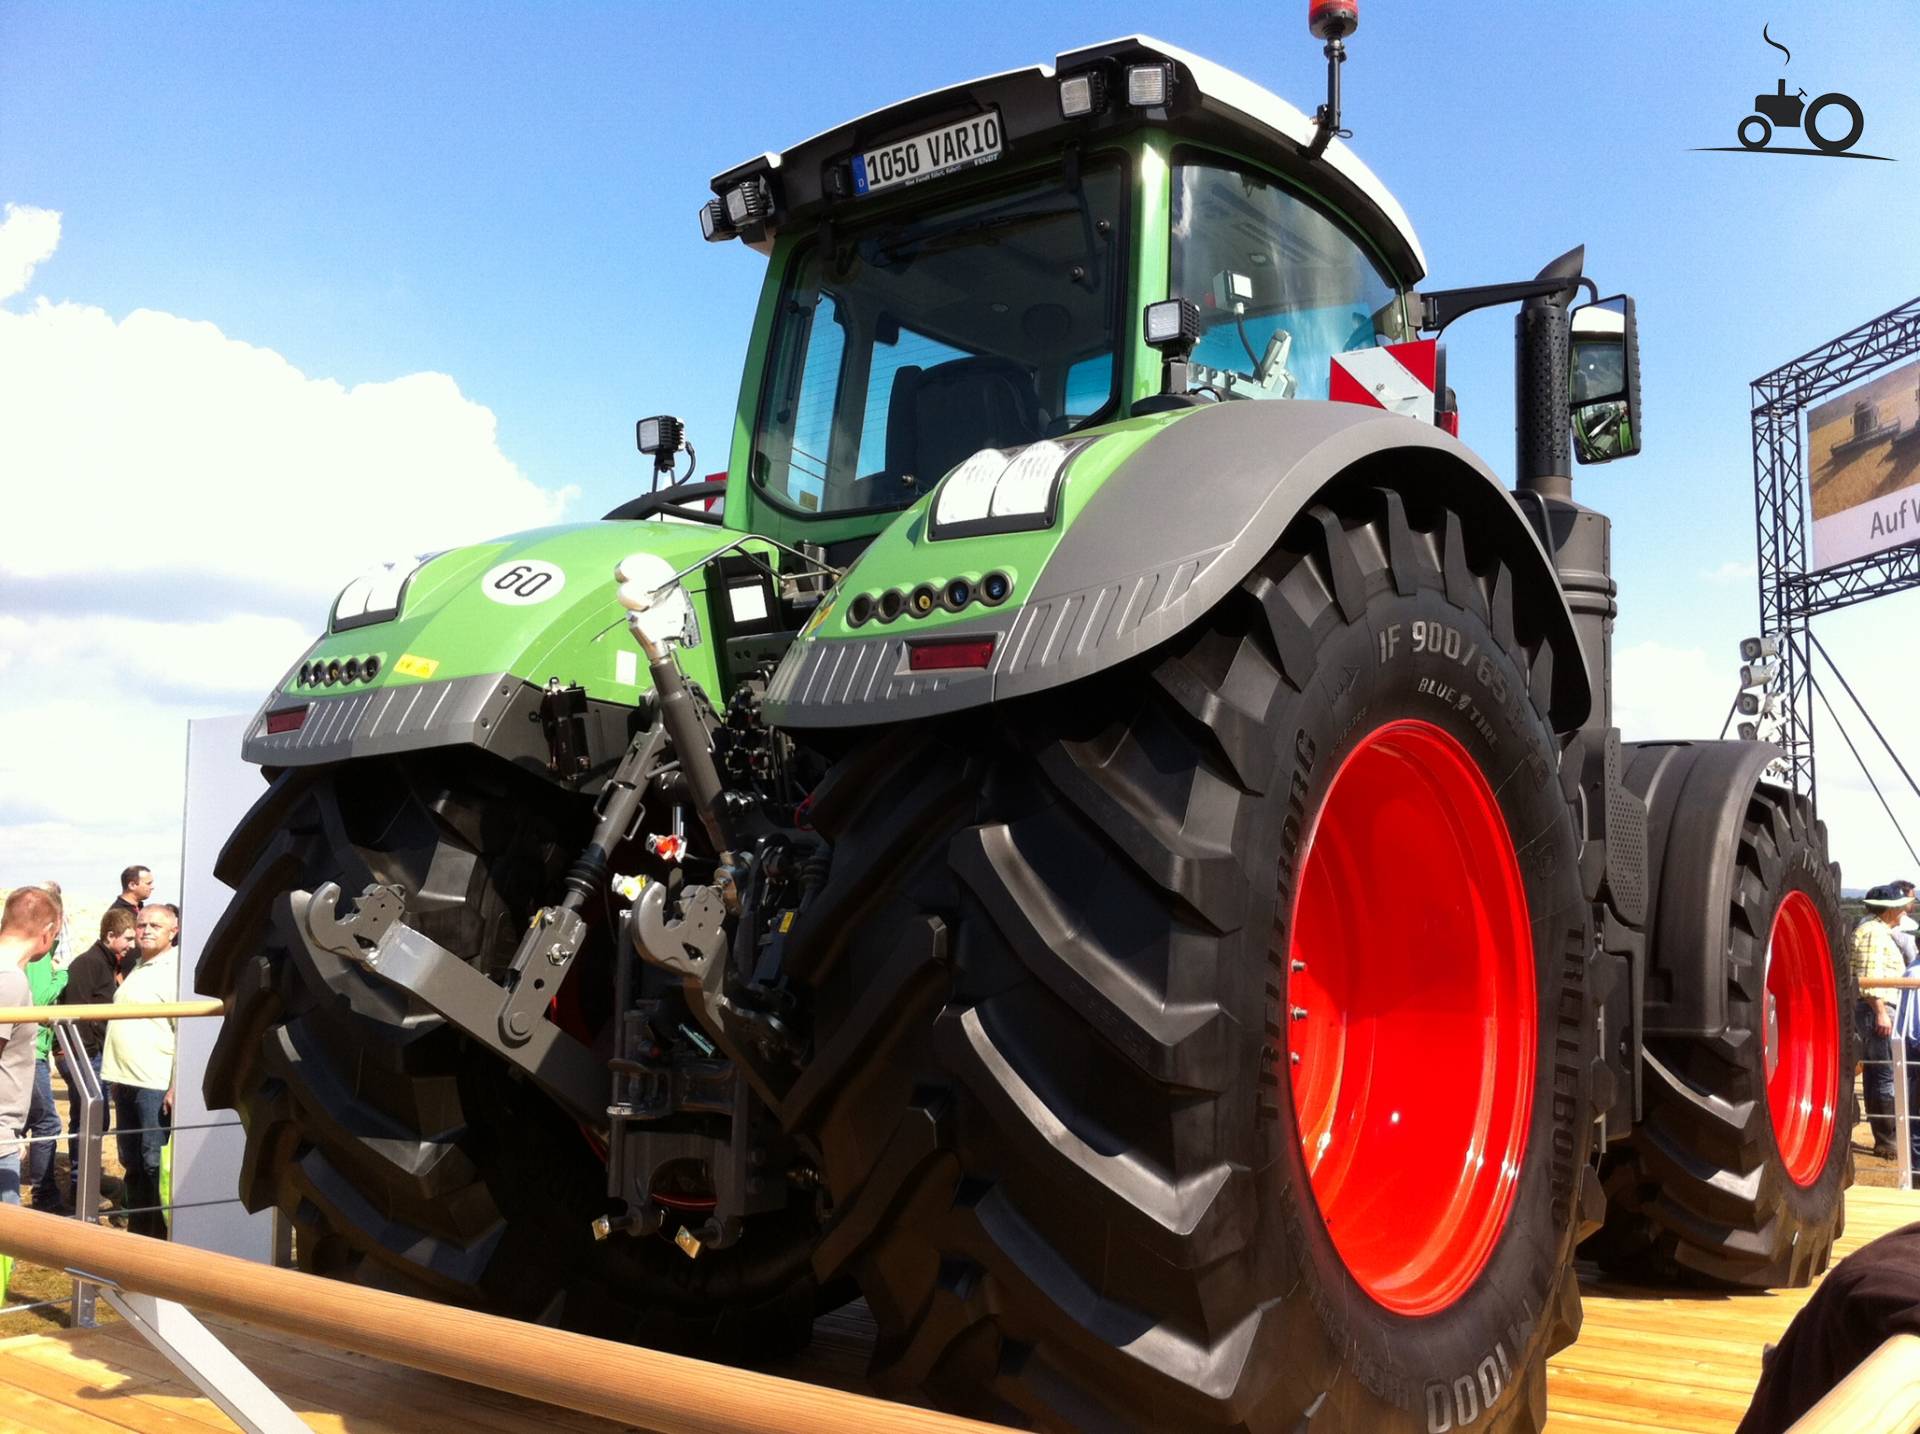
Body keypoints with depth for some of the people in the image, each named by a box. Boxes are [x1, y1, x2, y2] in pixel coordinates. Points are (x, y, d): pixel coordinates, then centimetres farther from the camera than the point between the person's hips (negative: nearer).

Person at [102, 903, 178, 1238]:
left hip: (156, 1084, -9)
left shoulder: (176, 969, -11)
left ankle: (161, 1237, 4)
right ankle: (138, 1231, 26)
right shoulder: (138, 968, 17)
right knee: (132, 1163, 15)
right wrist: (117, 1077, 20)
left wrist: (177, 1085, -21)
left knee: (155, 1164, -4)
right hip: (127, 1081, 9)